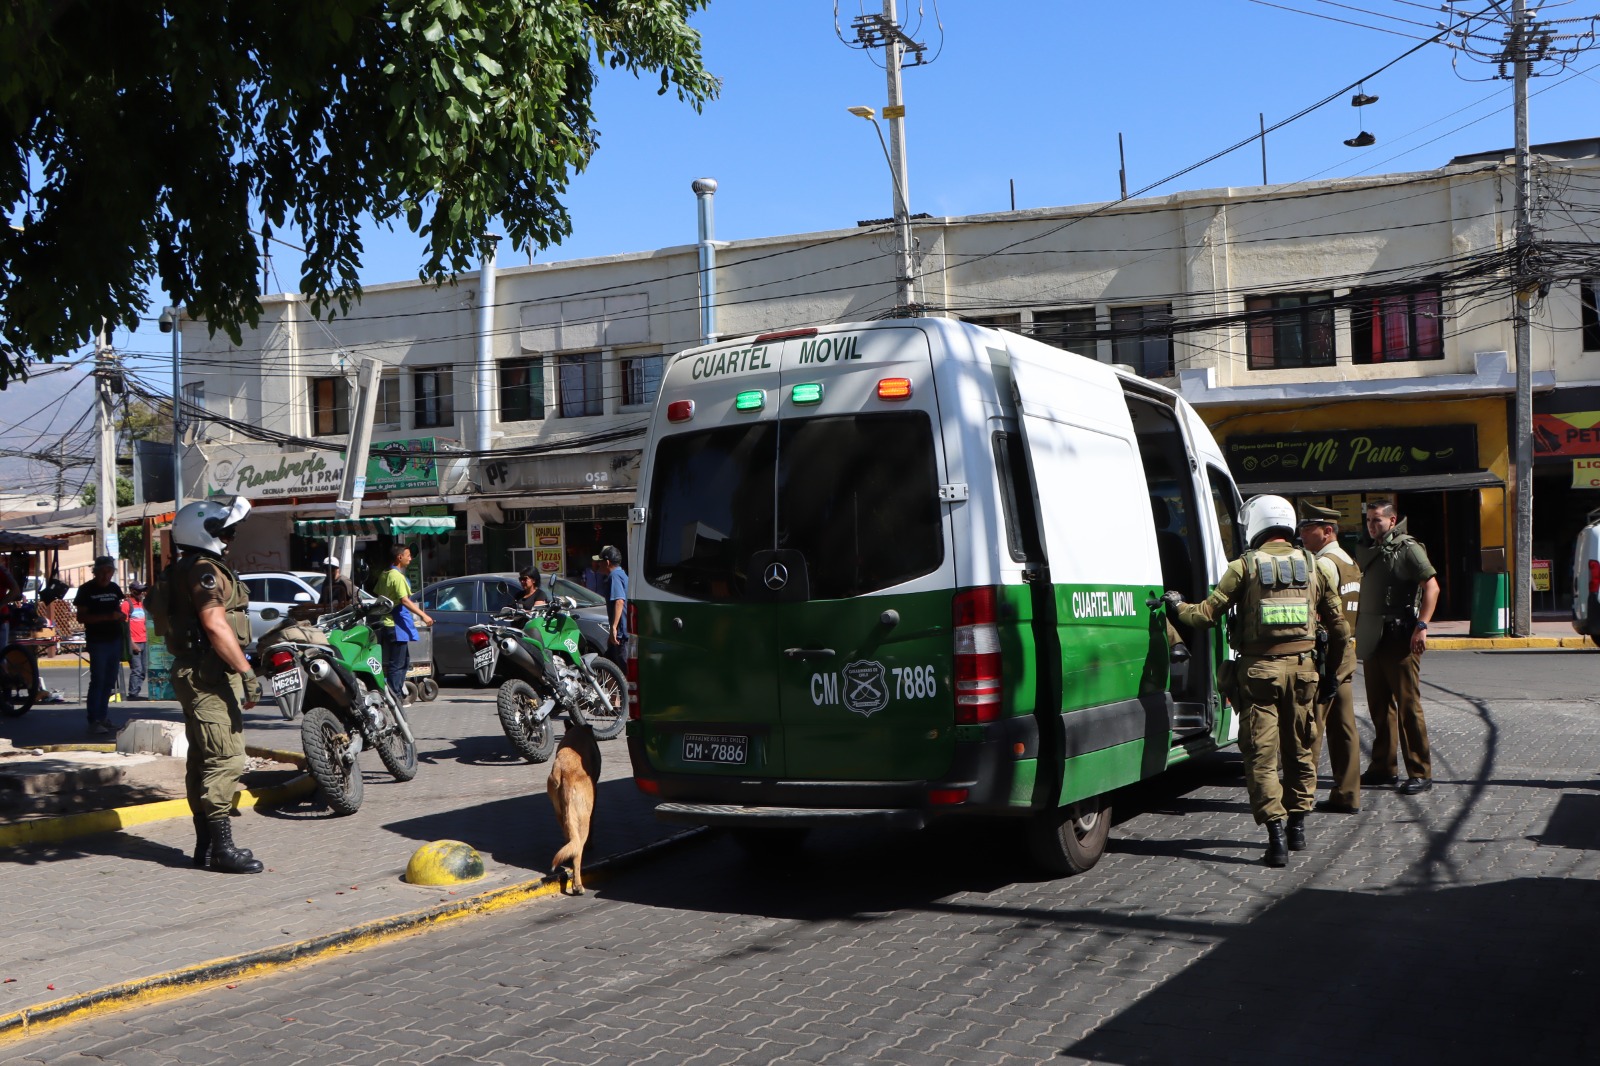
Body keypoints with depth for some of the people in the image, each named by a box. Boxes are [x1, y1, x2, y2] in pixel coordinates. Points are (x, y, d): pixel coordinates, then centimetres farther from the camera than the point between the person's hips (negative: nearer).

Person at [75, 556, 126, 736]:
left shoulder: (115, 588, 13)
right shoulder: (87, 589, -4)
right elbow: (81, 617, -10)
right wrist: (107, 616, -19)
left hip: (115, 640, 6)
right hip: (97, 641, -6)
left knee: (110, 681, 9)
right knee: (98, 680, -8)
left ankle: (103, 717, 16)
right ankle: (94, 721, -4)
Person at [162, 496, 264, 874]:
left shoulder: (185, 571, 21)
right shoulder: (204, 569, -13)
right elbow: (216, 625, -22)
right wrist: (247, 672, -23)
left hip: (195, 674, 11)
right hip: (209, 675, -11)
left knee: (203, 761, 13)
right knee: (225, 760, -11)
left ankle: (206, 845, 18)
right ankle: (222, 847, -11)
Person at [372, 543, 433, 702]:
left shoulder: (384, 575, 13)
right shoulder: (397, 576, -15)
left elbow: (376, 595, 23)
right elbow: (405, 601, -24)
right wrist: (423, 615, -28)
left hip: (386, 623, 10)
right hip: (397, 626, -10)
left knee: (403, 661, 16)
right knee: (397, 664, -6)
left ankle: (398, 694, 18)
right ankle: (395, 697, -4)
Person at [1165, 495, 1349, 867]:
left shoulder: (1244, 567, -4)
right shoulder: (1311, 565, 8)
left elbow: (1208, 613, -3)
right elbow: (1336, 621, 12)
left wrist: (1179, 606, 16)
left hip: (1260, 668, -4)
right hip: (1302, 666, 4)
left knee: (1261, 753, 0)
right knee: (1299, 749, 18)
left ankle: (1276, 835, -6)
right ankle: (1298, 826, 26)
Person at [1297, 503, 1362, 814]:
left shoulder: (1323, 564, -14)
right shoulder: (1350, 563, 17)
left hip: (1323, 653, -9)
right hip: (1345, 652, 9)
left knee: (1311, 725, -5)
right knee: (1343, 726, 10)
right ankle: (1347, 794, 13)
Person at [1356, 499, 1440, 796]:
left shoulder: (1407, 548, -8)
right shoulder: (1365, 550, 14)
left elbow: (1431, 586, -13)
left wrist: (1422, 625, -22)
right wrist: (1360, 633, 16)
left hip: (1399, 637, -8)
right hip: (1372, 638, 8)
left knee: (1408, 706, -6)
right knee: (1379, 707, 13)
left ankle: (1420, 773, -1)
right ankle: (1383, 769, 21)